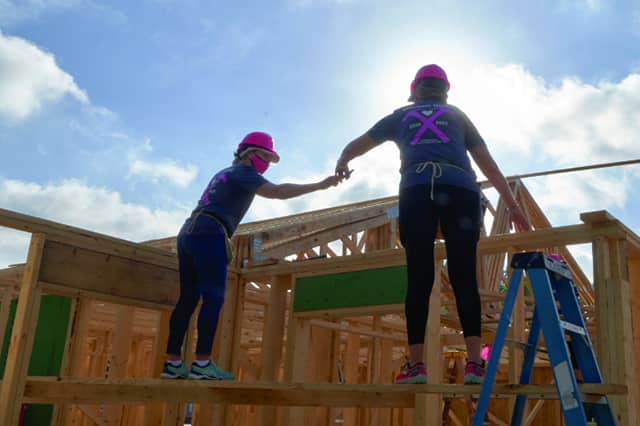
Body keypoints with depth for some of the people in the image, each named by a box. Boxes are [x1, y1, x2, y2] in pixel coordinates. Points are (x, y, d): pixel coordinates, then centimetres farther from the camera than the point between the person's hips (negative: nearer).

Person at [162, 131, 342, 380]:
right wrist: (320, 185, -14)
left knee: (188, 299, 5)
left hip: (188, 233, 9)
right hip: (208, 235, -9)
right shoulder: (243, 172, 2)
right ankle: (202, 364, -17)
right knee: (213, 298, -11)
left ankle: (173, 364, 3)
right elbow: (278, 192, -13)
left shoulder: (225, 173, 30)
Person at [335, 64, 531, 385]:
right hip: (460, 189, 0)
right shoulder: (457, 115, 28)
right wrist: (512, 205, 24)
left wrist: (341, 164, 48)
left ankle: (415, 364, -9)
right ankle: (474, 362, -13)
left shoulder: (401, 116, 28)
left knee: (418, 280, -2)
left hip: (416, 190, 0)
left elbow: (354, 147, 32)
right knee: (464, 278, -2)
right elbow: (488, 164, 23)